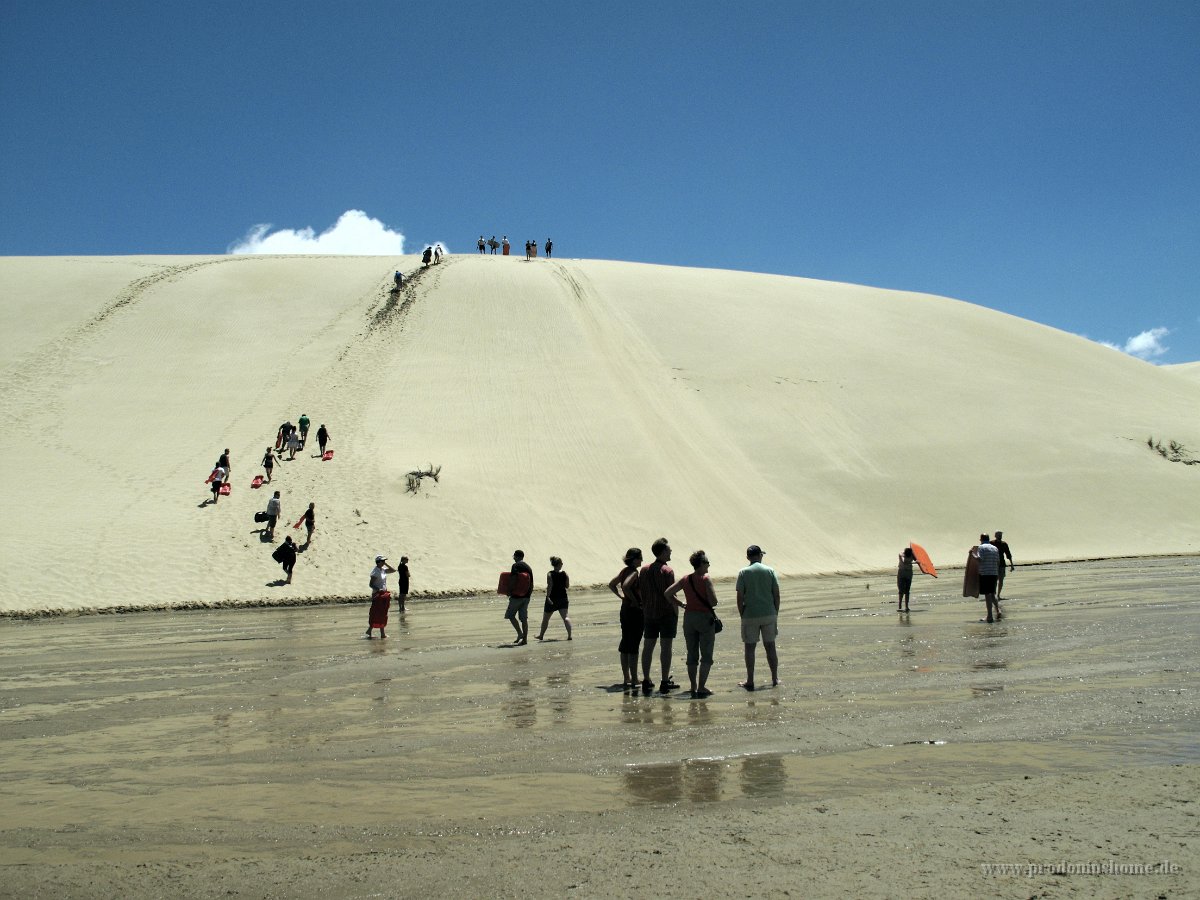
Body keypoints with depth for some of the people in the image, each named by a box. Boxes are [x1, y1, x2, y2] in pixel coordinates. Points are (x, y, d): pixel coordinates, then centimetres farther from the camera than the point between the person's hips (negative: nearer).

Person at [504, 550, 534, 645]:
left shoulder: (515, 566, -9)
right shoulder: (528, 567, 12)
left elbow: (513, 580, -19)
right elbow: (531, 584, 13)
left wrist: (509, 591, -7)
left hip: (516, 595, -7)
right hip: (526, 596, 7)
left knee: (510, 615, 5)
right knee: (524, 617, 7)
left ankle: (520, 633, -7)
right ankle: (525, 638, 5)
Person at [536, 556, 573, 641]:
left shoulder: (550, 574, -10)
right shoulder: (565, 574, -2)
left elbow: (549, 586, -20)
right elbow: (567, 586, 5)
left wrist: (548, 597, -23)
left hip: (552, 599, -2)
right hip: (563, 598, 2)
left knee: (545, 618, 14)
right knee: (565, 617, -3)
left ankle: (541, 635, 29)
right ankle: (569, 635, -20)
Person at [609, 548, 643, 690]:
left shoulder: (624, 571, 10)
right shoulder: (634, 572, -15)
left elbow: (611, 585, 19)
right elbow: (625, 586, -31)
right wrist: (634, 600, -20)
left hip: (625, 609, 9)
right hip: (635, 611, -9)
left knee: (625, 646, 13)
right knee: (633, 647, -5)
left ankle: (626, 678, 20)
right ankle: (634, 679, -3)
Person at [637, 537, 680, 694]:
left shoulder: (644, 570, 7)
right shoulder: (667, 571, -11)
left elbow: (639, 592, 9)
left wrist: (645, 607, 16)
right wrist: (677, 613, -6)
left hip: (649, 614, 6)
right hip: (667, 613, -6)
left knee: (648, 646, 8)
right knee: (666, 646, -1)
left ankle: (646, 681, 10)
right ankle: (665, 682, -1)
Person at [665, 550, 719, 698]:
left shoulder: (685, 580, 4)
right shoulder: (706, 579, -12)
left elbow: (668, 593, 5)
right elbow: (713, 601, -17)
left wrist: (680, 604, 10)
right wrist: (709, 604, 5)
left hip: (689, 617, 5)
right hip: (705, 618, -5)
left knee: (692, 655, 11)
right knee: (706, 656, 1)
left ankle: (693, 688, 12)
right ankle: (701, 688, -4)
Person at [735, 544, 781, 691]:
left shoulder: (743, 573, -4)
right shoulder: (769, 571, 1)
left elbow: (740, 597, -7)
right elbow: (776, 595, 1)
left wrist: (742, 615, 3)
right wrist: (775, 614, 10)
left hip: (750, 616, -2)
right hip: (769, 614, 2)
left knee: (750, 647, 5)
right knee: (770, 646, 11)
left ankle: (750, 681, 7)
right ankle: (775, 679, 16)